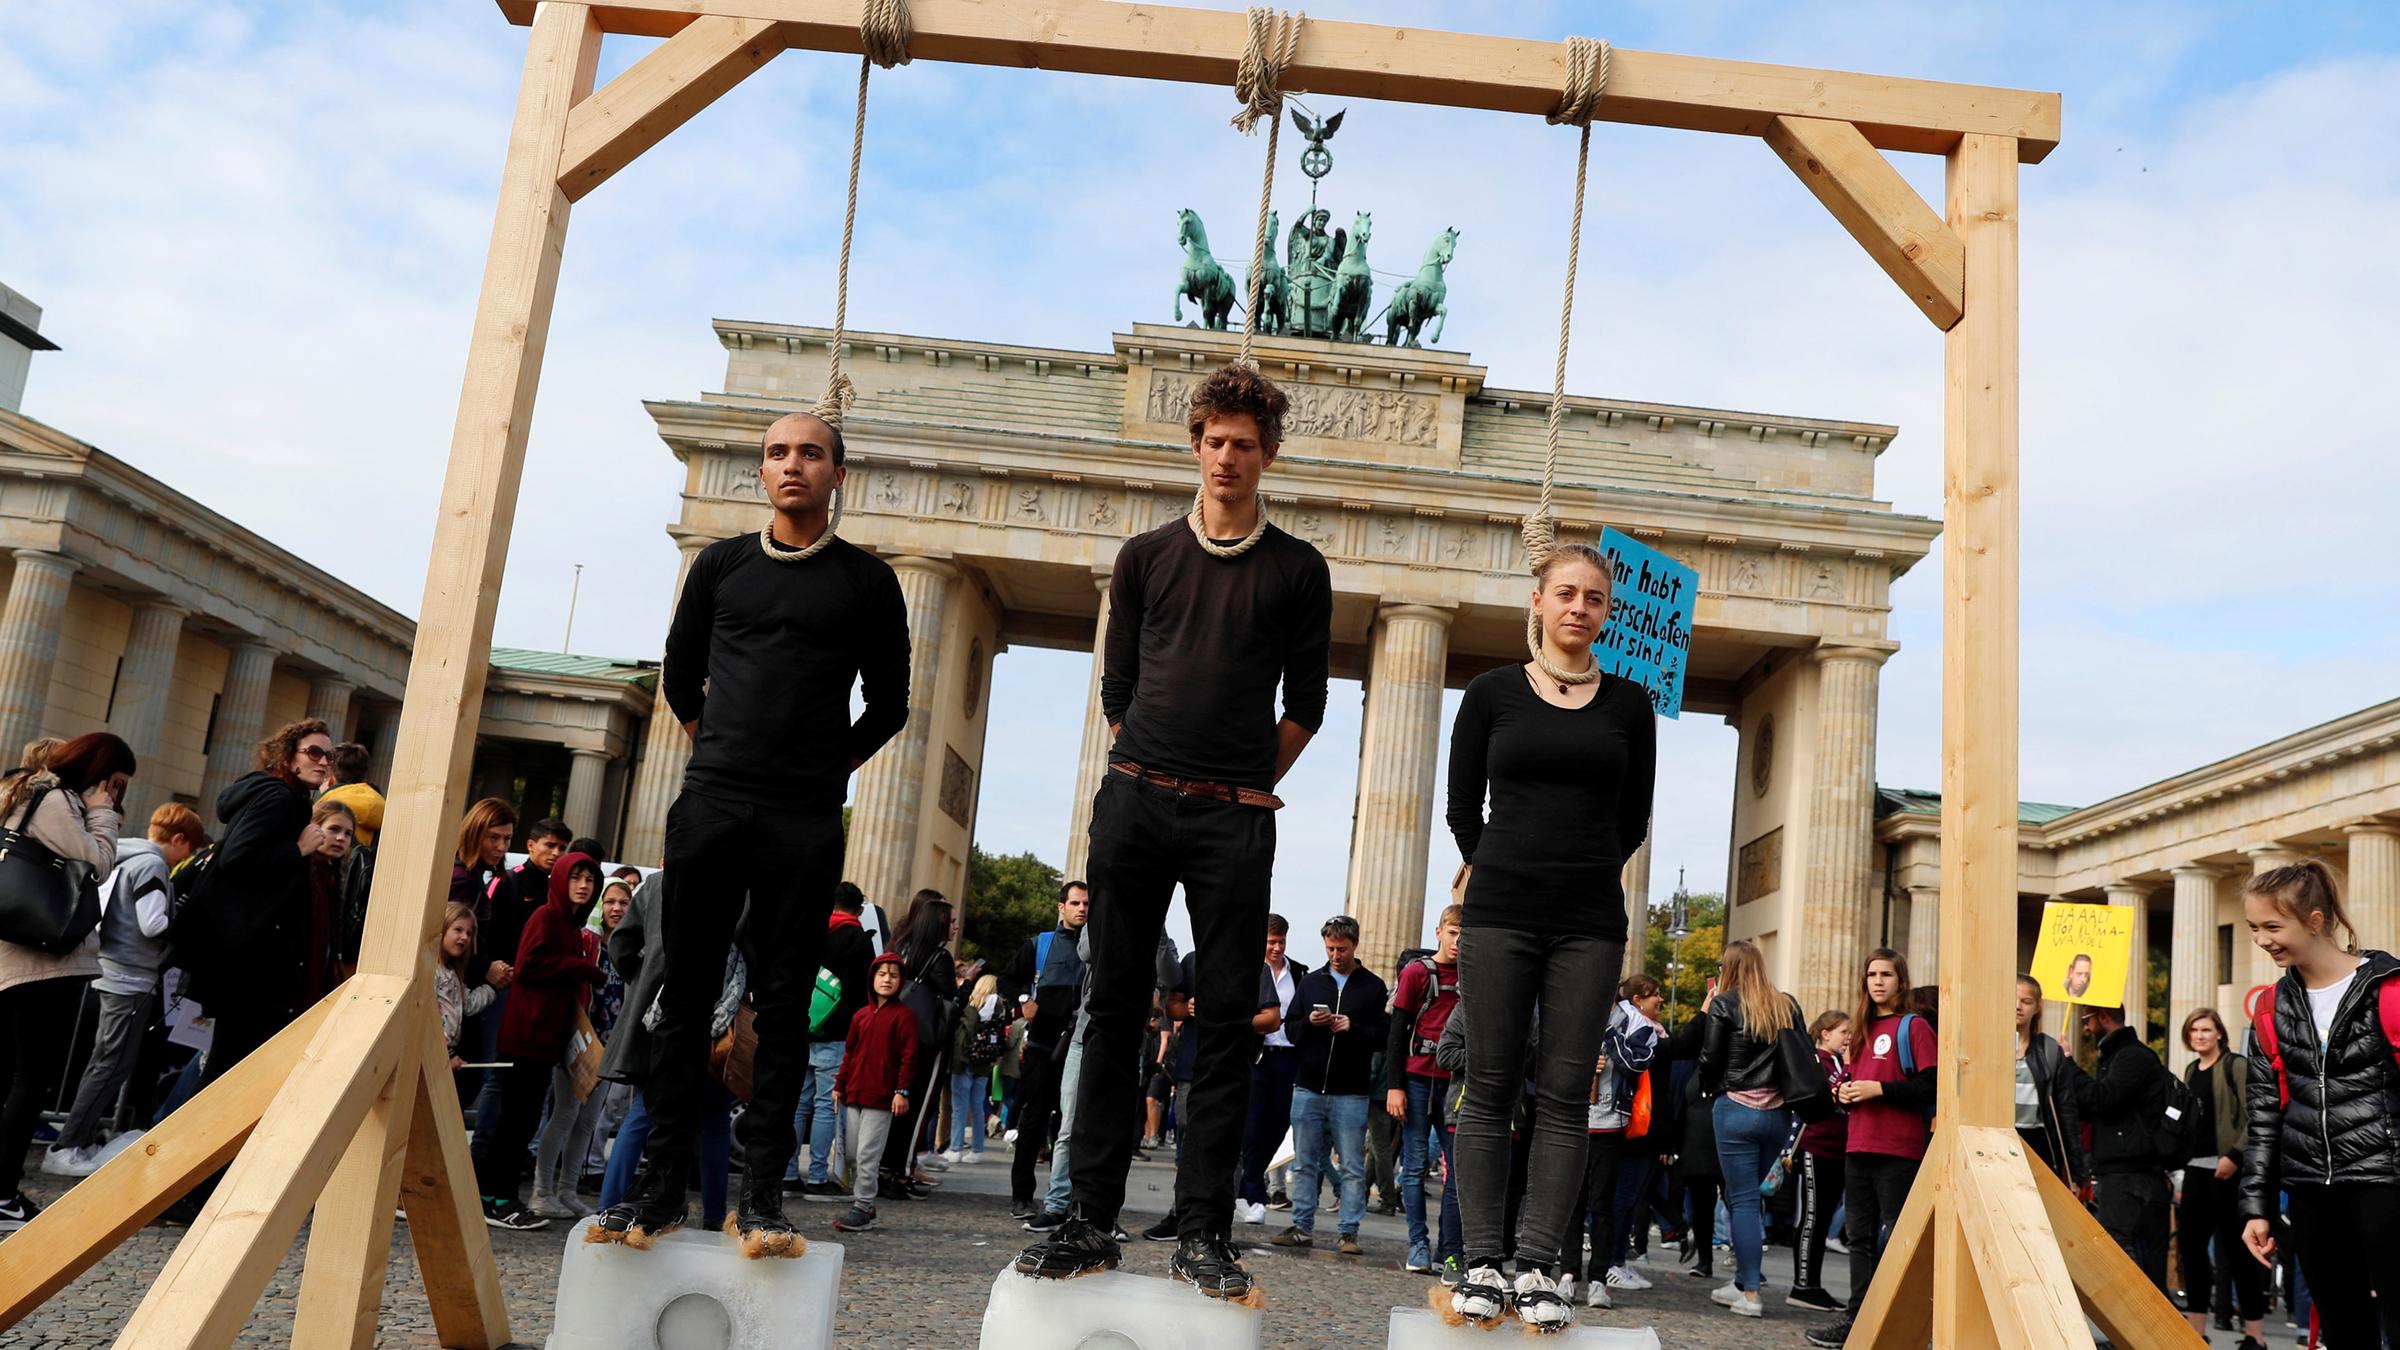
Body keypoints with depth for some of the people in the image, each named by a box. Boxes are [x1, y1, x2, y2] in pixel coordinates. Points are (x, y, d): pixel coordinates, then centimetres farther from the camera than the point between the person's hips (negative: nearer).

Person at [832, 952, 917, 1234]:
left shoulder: (904, 1016, -4)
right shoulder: (861, 1015, 12)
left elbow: (909, 1057, -8)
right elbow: (850, 1052, 18)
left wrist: (902, 1090, -14)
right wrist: (840, 1085, 16)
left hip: (881, 1098, -6)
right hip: (854, 1095, 6)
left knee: (867, 1155, -8)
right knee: (853, 1155, 10)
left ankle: (863, 1208, -1)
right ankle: (861, 1202, 21)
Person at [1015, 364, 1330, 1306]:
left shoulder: (1297, 570, 8)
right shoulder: (1146, 557, 12)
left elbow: (1304, 703, 10)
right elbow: (1117, 686, 14)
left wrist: (1248, 786, 5)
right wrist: (1143, 767, 7)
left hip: (1234, 819, -1)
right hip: (1135, 801, 1)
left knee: (1228, 1020, -2)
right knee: (1116, 1008, 2)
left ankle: (1203, 1233, 5)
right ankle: (1090, 1221, 7)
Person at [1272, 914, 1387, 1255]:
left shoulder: (1373, 986, 4)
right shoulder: (1311, 981, 12)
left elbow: (1383, 1035, -2)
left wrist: (1353, 1028, -18)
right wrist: (1309, 1022, -9)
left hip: (1351, 1093, -3)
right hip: (1309, 1088, 3)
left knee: (1353, 1167, 0)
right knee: (1304, 1163, 7)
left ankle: (1350, 1233, 5)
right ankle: (1302, 1226, 14)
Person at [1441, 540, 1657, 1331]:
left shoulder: (1628, 704, 8)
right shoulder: (1492, 694, 4)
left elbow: (1633, 820, 14)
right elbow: (1462, 807, 9)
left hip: (1590, 923, 1)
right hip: (1500, 913, -1)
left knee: (1564, 1095, 1)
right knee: (1490, 1087, 0)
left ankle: (1538, 1267, 7)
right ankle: (1482, 1262, 6)